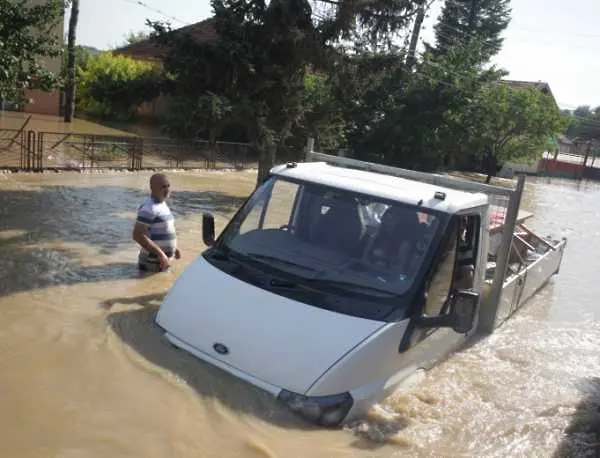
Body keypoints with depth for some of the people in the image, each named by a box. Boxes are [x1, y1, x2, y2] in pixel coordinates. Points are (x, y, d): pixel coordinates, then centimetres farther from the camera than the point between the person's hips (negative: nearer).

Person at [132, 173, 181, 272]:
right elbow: (138, 235, -26)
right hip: (152, 264, -9)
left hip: (162, 262, 9)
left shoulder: (162, 204, 10)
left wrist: (174, 247, 13)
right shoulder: (149, 208, -20)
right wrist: (160, 254, -27)